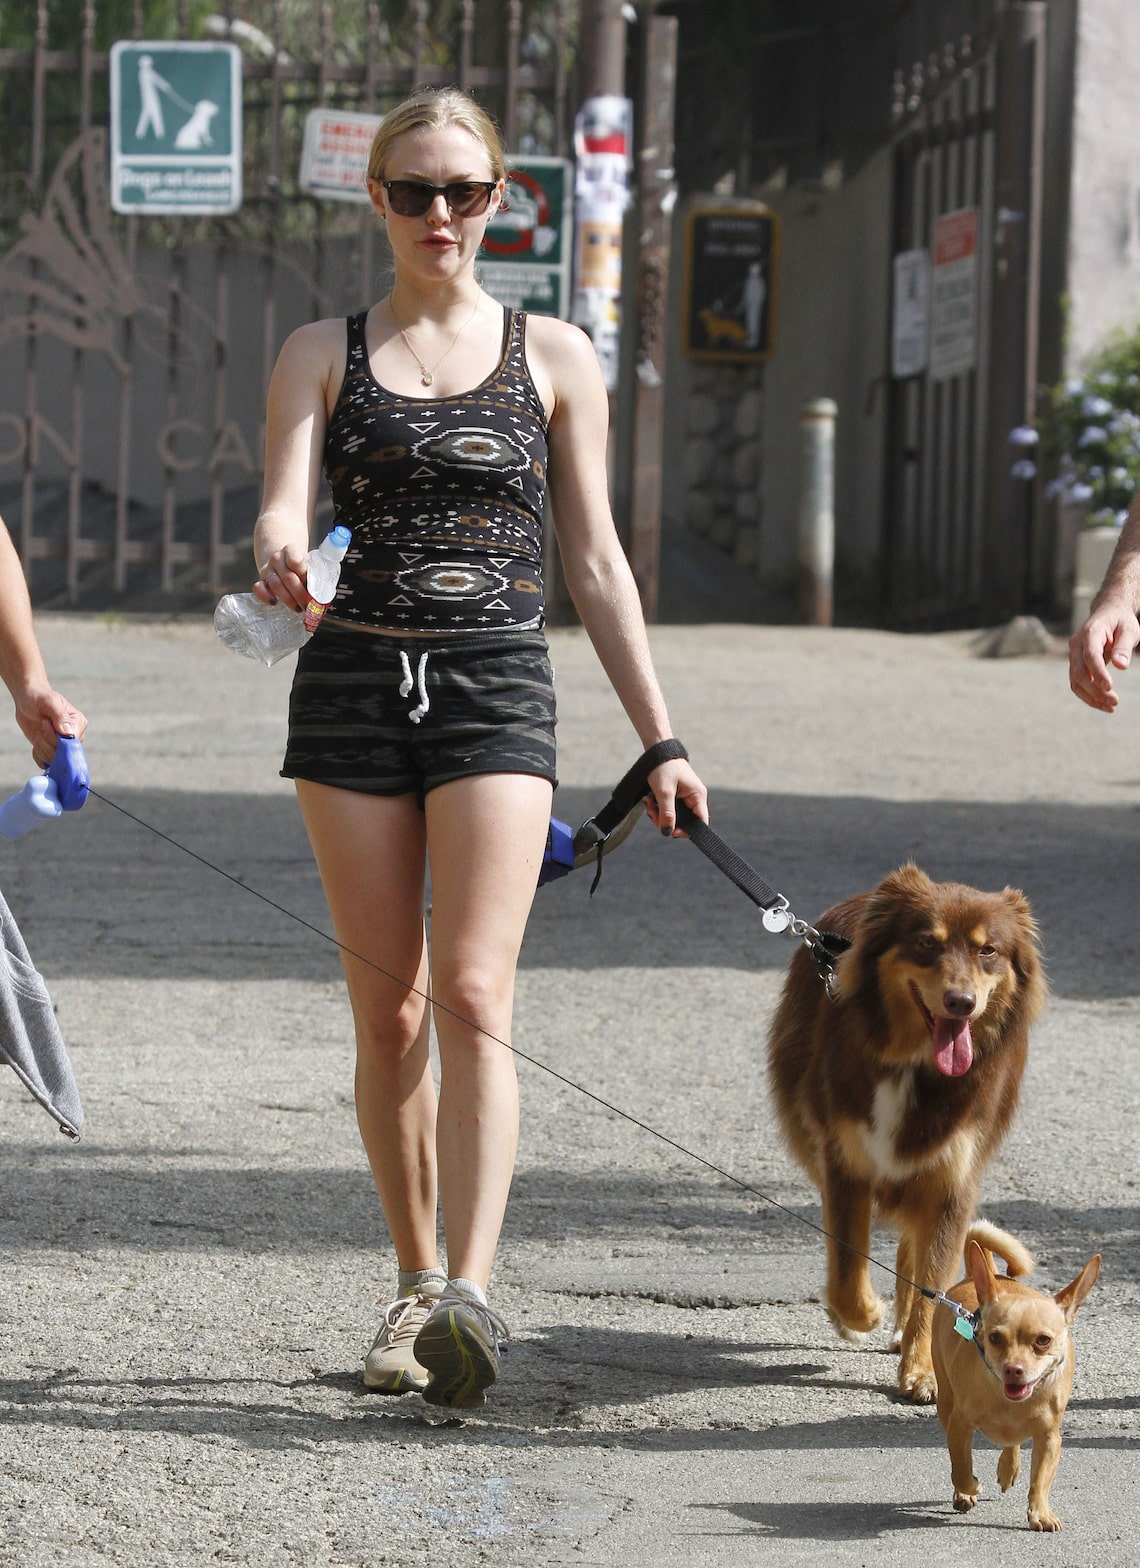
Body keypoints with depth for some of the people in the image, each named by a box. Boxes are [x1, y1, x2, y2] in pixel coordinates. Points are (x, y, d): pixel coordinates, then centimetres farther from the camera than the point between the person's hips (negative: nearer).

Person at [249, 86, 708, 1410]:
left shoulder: (553, 358, 9)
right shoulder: (323, 353, 9)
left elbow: (596, 565, 11)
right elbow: (282, 510, -5)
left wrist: (658, 740, 7)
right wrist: (279, 557, -30)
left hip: (497, 683, -1)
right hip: (354, 682, 1)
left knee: (473, 996, -16)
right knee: (387, 1010, 4)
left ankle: (470, 1296, -25)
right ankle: (415, 1283, 17)